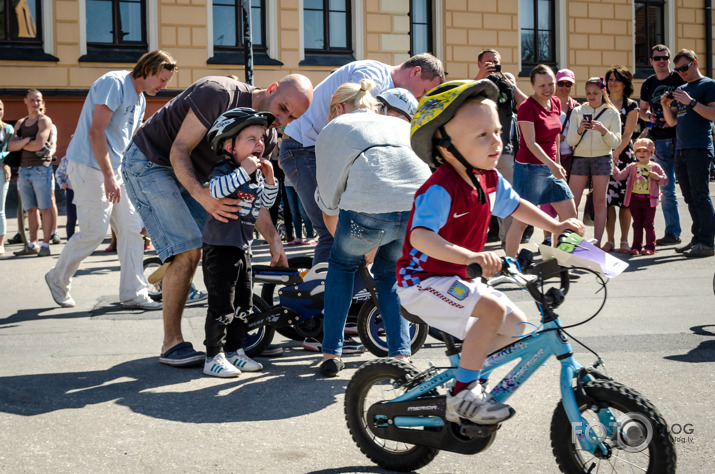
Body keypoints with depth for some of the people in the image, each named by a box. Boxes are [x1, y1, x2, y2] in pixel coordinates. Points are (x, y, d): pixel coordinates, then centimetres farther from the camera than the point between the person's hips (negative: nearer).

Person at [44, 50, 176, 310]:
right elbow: (96, 132, -21)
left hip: (115, 169, 9)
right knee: (94, 232, -7)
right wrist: (109, 176, -24)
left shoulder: (140, 99, 15)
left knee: (132, 228, 3)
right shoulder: (113, 83, -14)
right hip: (91, 167, -9)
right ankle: (58, 278, 16)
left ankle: (133, 293, 6)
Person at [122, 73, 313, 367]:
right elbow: (179, 150, -27)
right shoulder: (219, 93, -27)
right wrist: (202, 195, -43)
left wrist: (274, 241, -17)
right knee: (188, 250, -20)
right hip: (149, 163, -8)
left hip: (191, 175, 8)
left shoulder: (267, 137, -3)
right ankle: (172, 344, -10)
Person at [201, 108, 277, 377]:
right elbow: (215, 189, -36)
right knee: (222, 306, -6)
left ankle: (234, 352, 27)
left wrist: (269, 179, -2)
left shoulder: (256, 173, 9)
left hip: (243, 247, 9)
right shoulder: (224, 170, -16)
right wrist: (244, 171, -33)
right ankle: (214, 358, 3)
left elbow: (265, 202, 14)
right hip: (220, 246, -9)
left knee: (243, 305, 15)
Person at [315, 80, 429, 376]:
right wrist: (377, 243, 56)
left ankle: (331, 354, 25)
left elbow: (329, 203, 30)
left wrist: (359, 246, 49)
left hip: (368, 210, -3)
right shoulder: (401, 125, 36)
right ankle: (401, 355, 20)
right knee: (389, 272, 31)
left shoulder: (333, 130, 27)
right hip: (422, 208, 3)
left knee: (342, 264, 29)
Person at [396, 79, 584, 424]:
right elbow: (420, 236, -41)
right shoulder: (440, 189, -28)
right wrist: (469, 256, -54)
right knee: (491, 308, -28)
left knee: (515, 324, 9)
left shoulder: (489, 179, -1)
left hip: (457, 278, 9)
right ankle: (463, 395, -17)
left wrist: (555, 226, 12)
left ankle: (463, 368, 26)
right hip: (423, 281, -9)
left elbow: (514, 205, 19)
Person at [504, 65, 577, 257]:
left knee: (570, 214, 9)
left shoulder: (556, 103, 8)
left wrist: (557, 163, 18)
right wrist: (551, 164, -30)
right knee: (521, 220, -4)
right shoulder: (527, 107, -16)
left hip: (551, 167, 8)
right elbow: (530, 143, -21)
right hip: (530, 168, -8)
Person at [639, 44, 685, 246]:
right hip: (661, 140, 5)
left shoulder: (680, 79, -1)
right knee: (666, 189, 7)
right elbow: (642, 109, 23)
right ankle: (672, 232, 13)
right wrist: (649, 117, 1)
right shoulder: (648, 84, 13)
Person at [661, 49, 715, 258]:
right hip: (681, 149, 8)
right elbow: (672, 121, 19)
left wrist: (691, 102, -20)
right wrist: (666, 105, 2)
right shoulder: (680, 90, 20)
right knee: (690, 198, 8)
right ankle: (698, 238, 14)